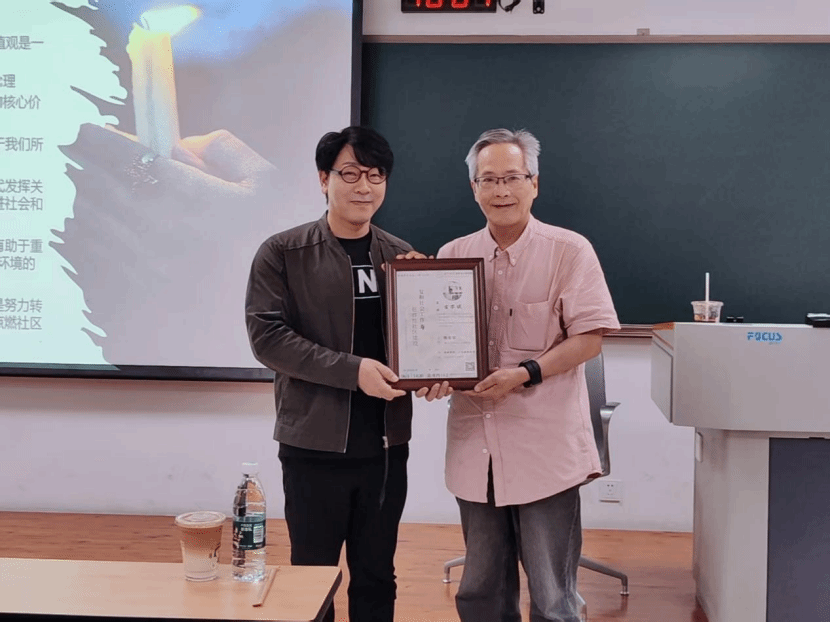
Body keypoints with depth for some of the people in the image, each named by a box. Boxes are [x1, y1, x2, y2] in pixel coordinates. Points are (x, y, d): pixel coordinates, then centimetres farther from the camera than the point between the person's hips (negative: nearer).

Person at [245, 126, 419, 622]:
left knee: (376, 578, 14)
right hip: (315, 446, -3)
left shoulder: (402, 256, 7)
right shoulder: (283, 253, -5)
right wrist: (352, 370, -22)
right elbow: (267, 335, -13)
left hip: (386, 445, 3)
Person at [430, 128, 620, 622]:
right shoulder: (453, 255, 8)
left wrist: (526, 373, -19)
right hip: (476, 447, 4)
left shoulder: (569, 250, -4)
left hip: (545, 448, -4)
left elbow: (589, 337, -6)